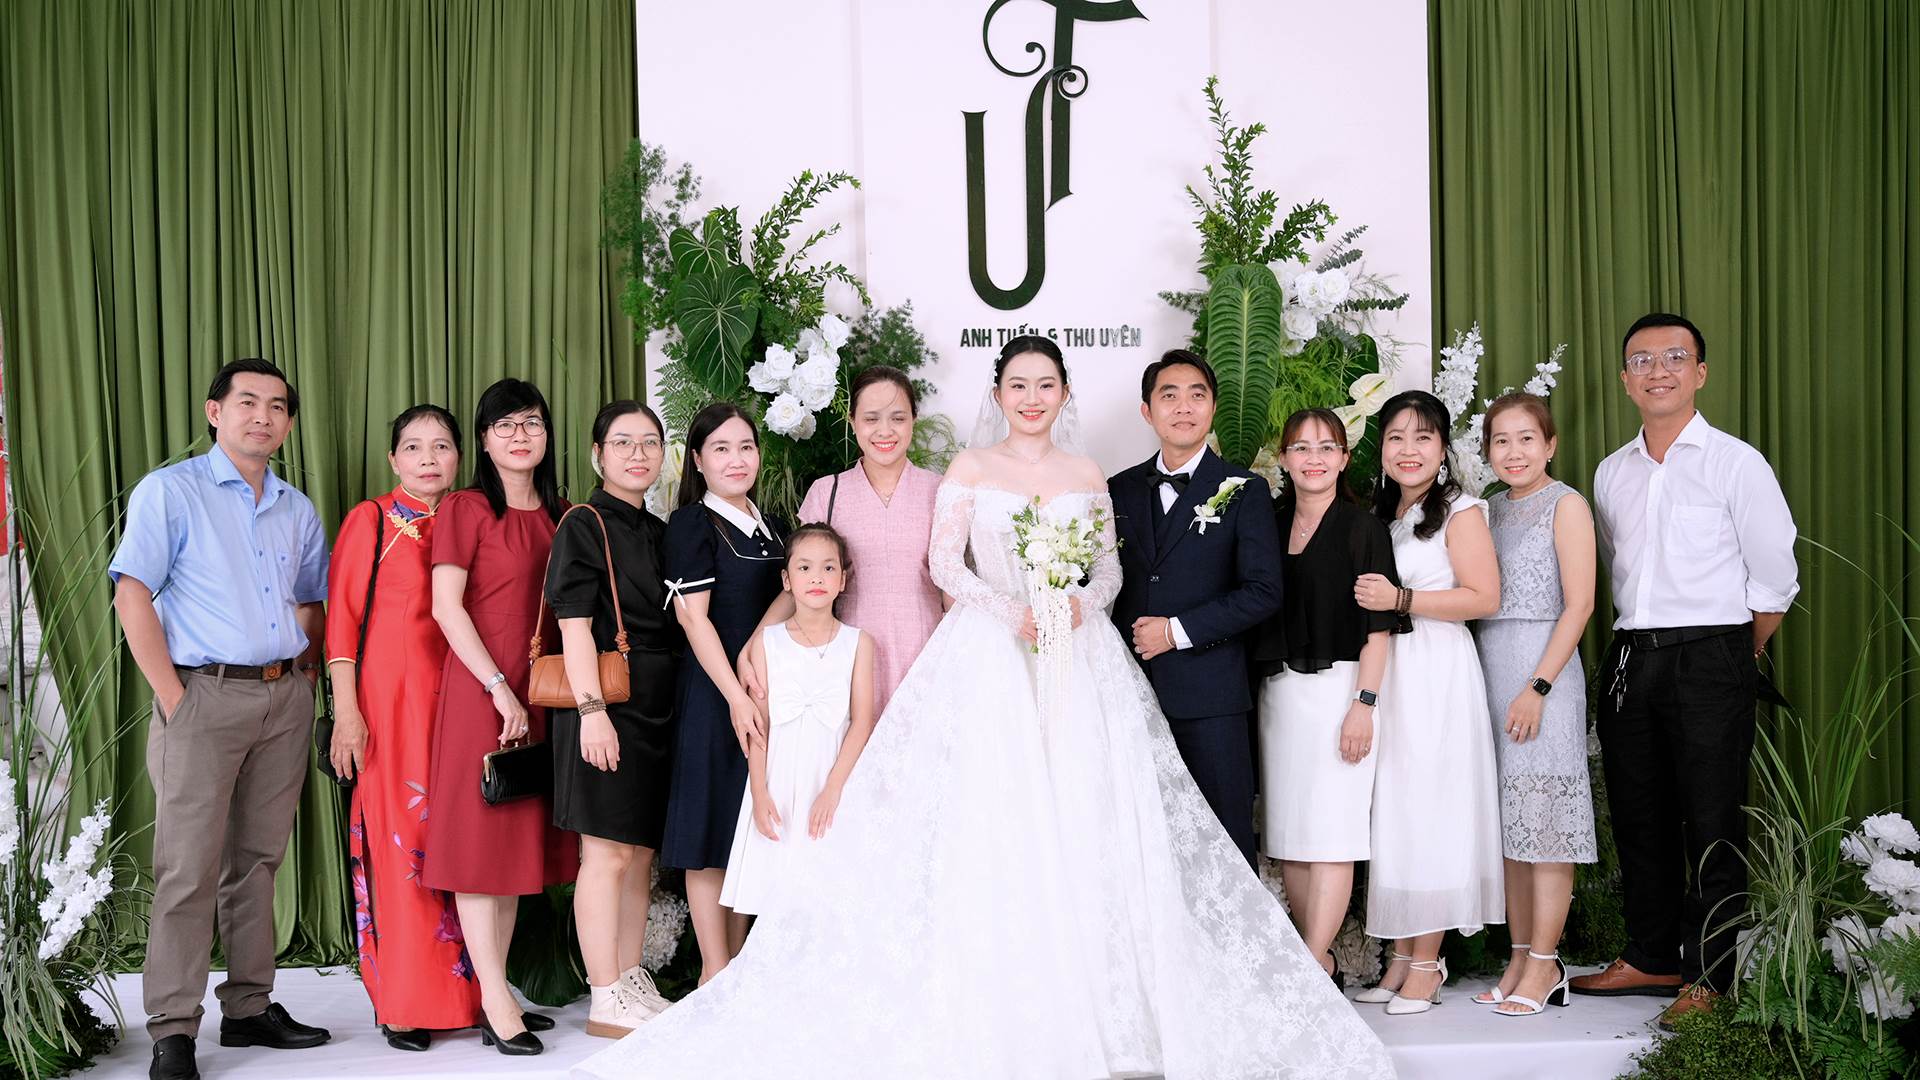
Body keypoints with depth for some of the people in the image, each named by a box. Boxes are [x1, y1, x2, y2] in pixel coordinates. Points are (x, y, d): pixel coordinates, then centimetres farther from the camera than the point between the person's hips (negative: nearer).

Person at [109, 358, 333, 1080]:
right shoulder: (170, 491, -1)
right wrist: (172, 695, -12)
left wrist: (305, 675, 9)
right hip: (205, 695, -5)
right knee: (189, 867, -6)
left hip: (285, 699, 5)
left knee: (258, 860, 10)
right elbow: (132, 596, -7)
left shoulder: (298, 510, 16)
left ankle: (249, 1008, 18)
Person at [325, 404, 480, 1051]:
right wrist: (346, 710, -10)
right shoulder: (372, 520, 2)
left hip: (456, 699, 4)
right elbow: (342, 617, -2)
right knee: (399, 837, -3)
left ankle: (461, 992, 12)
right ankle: (404, 1004, 5)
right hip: (390, 698, -4)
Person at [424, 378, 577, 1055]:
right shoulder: (465, 509, -4)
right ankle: (497, 1007, -1)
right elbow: (446, 606, -11)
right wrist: (499, 688, -15)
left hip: (541, 691, 6)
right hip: (480, 688, -6)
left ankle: (495, 992, 18)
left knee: (519, 837, 9)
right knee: (480, 836, -4)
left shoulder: (560, 513, 13)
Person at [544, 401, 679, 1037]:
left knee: (641, 854, 12)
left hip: (656, 707, 8)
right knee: (608, 854, -4)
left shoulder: (657, 531, 17)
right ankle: (606, 1003, 3)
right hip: (607, 703, -8)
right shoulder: (585, 525, -6)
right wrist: (591, 710, -20)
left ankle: (633, 984, 22)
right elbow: (574, 626, -13)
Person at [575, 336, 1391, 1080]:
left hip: (1078, 658, 3)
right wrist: (1010, 611, -16)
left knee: (1083, 823, -1)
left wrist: (1083, 602, -11)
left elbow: (1109, 566, 11)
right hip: (989, 659, -2)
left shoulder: (1086, 474, 12)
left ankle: (1091, 1008, 8)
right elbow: (945, 564, -3)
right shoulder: (970, 468, 4)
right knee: (993, 827, -6)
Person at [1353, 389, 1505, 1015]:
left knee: (1430, 812, -3)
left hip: (1437, 676, -6)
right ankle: (1401, 957, 12)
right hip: (1382, 675, 6)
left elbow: (1484, 597, -13)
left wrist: (1401, 600, -15)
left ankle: (1426, 964, 4)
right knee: (1390, 814, 5)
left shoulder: (1459, 511, -4)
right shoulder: (1378, 515, 16)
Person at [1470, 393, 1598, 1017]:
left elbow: (1579, 603, -10)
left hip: (1543, 667, -6)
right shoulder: (1490, 509, 14)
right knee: (1507, 819, 9)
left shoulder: (1565, 505, -4)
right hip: (1489, 668, 7)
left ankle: (1545, 963, 3)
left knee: (1545, 815, -4)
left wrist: (1538, 686, -17)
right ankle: (1521, 957, 16)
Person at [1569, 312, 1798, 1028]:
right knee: (1639, 816, 11)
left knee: (1712, 824, -2)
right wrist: (1637, 642, 14)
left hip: (1711, 658, -5)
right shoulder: (1611, 473, 12)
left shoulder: (1736, 463, -3)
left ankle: (1708, 977, 6)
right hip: (1629, 660, 5)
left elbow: (1775, 579, 0)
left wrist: (1737, 655, 6)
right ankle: (1650, 956, 23)